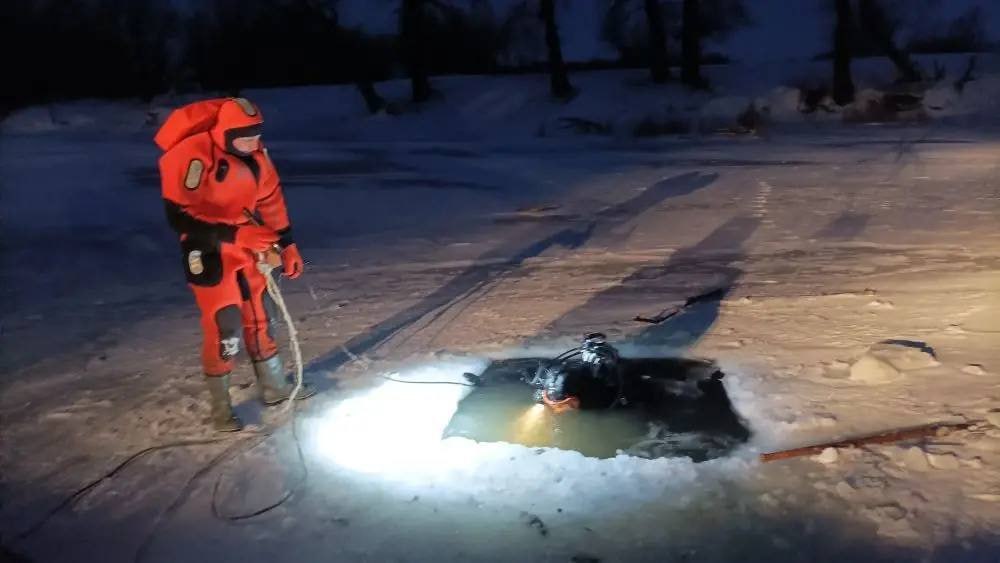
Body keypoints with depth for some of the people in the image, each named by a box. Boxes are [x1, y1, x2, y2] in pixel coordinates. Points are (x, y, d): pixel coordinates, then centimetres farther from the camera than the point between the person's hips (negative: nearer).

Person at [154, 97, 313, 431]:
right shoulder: (192, 155, -27)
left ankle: (273, 387, 32)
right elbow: (179, 217, -28)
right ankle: (220, 407, 13)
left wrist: (287, 246, 7)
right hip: (209, 251, -7)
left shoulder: (254, 153, -4)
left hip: (248, 246, 7)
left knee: (260, 316, 15)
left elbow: (271, 201, 7)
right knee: (224, 328, -7)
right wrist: (237, 235, -32)